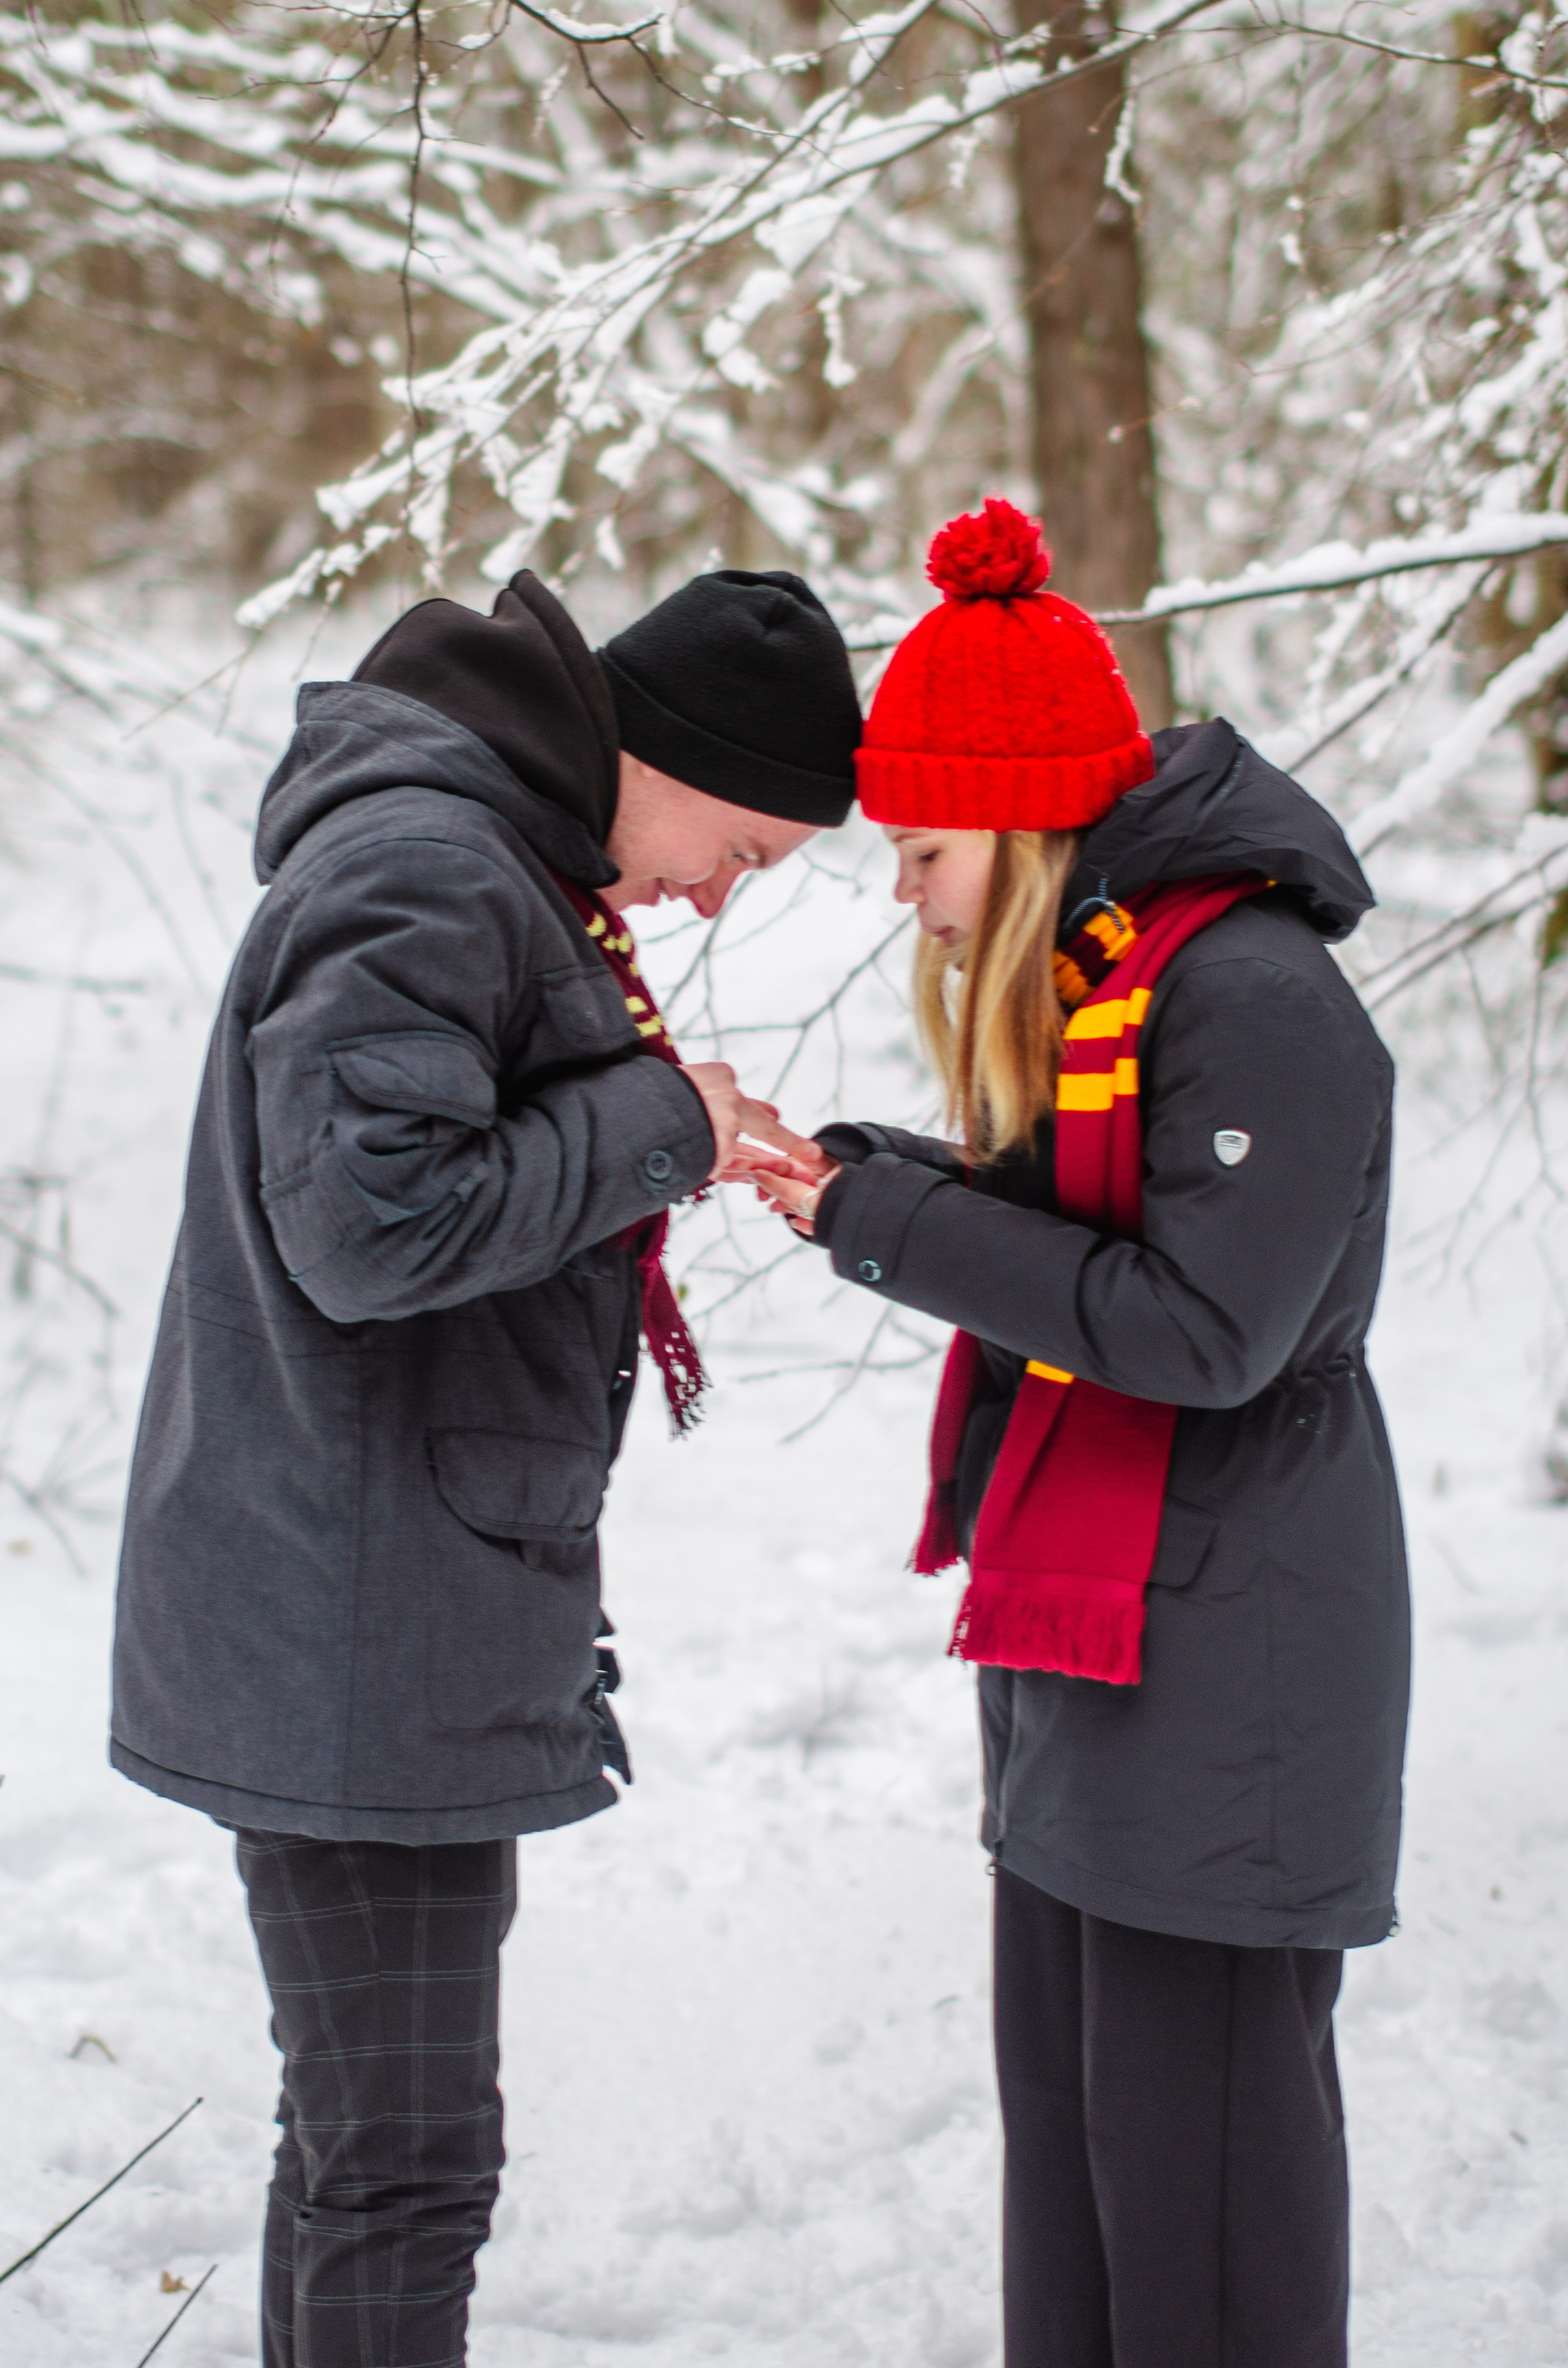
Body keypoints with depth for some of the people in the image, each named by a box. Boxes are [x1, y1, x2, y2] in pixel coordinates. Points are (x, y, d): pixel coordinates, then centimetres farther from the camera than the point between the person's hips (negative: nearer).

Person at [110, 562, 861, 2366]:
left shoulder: (490, 862, 17)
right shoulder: (424, 875, -17)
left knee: (360, 2135, 18)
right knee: (406, 2168, -5)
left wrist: (663, 1139, 8)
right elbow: (372, 1225, -24)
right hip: (360, 1649, -11)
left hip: (374, 1628, 11)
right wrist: (655, 1122, -15)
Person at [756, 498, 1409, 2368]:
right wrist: (859, 1172, 0)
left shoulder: (1255, 1000, -20)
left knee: (1194, 2114, -2)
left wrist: (886, 1224, -19)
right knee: (1060, 2090, 16)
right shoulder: (1074, 975, 11)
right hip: (1068, 1620, 10)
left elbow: (1201, 1324, -23)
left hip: (1218, 1650, -10)